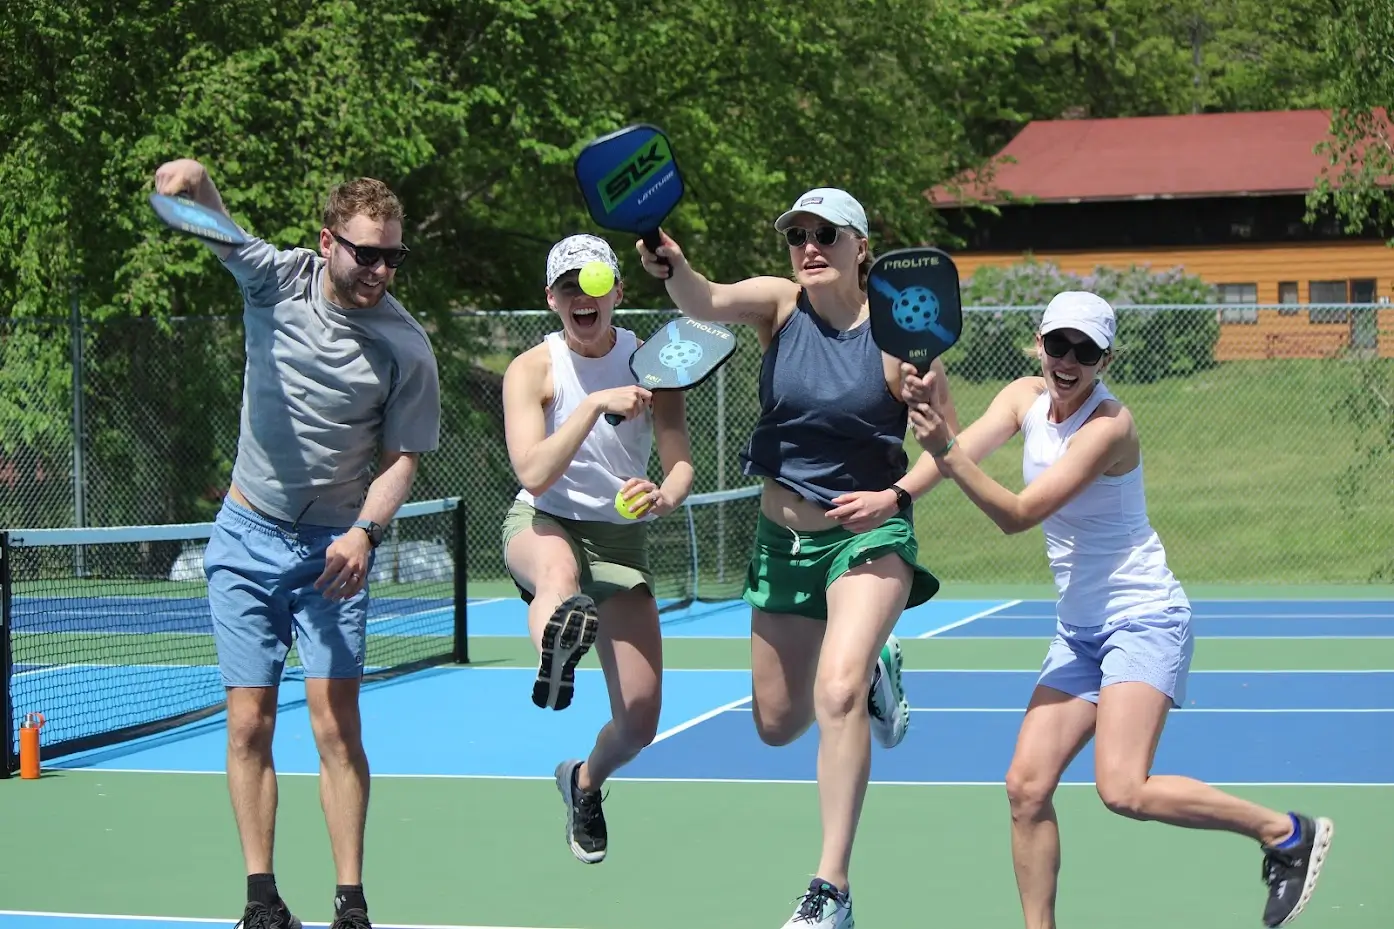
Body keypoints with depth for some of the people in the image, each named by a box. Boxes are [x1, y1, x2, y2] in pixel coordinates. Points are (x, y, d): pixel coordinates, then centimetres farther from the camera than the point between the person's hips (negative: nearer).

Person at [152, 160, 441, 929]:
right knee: (249, 722, 0)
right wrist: (192, 180, -45)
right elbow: (212, 220, -21)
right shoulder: (277, 278, -7)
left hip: (334, 547, -1)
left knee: (336, 726, -8)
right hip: (248, 535, 2)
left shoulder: (406, 346, -11)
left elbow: (401, 458, -5)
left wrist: (364, 532, -23)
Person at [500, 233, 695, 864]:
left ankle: (584, 782, 29)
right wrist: (596, 403, -31)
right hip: (542, 526, -2)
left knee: (640, 721, -3)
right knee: (559, 568, -43)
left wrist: (663, 498, -28)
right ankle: (554, 651, -74)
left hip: (621, 538, 2)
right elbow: (534, 474, -22)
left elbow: (681, 464, -5)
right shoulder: (531, 370, -8)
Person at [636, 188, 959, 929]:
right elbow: (706, 302, -28)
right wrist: (674, 269, -50)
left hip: (869, 534, -4)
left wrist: (896, 496, -19)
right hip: (783, 536, 4)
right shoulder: (780, 305, -6)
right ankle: (873, 673, 49)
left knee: (837, 694, -27)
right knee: (777, 724, 15)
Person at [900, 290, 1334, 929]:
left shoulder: (1109, 425, -19)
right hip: (1078, 630, 7)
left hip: (1143, 619, -7)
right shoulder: (1025, 398, 3)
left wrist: (947, 451, -37)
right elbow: (959, 455, -12)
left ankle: (1287, 833, -5)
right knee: (1026, 787, -5)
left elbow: (1017, 515, -25)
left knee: (1122, 790, -20)